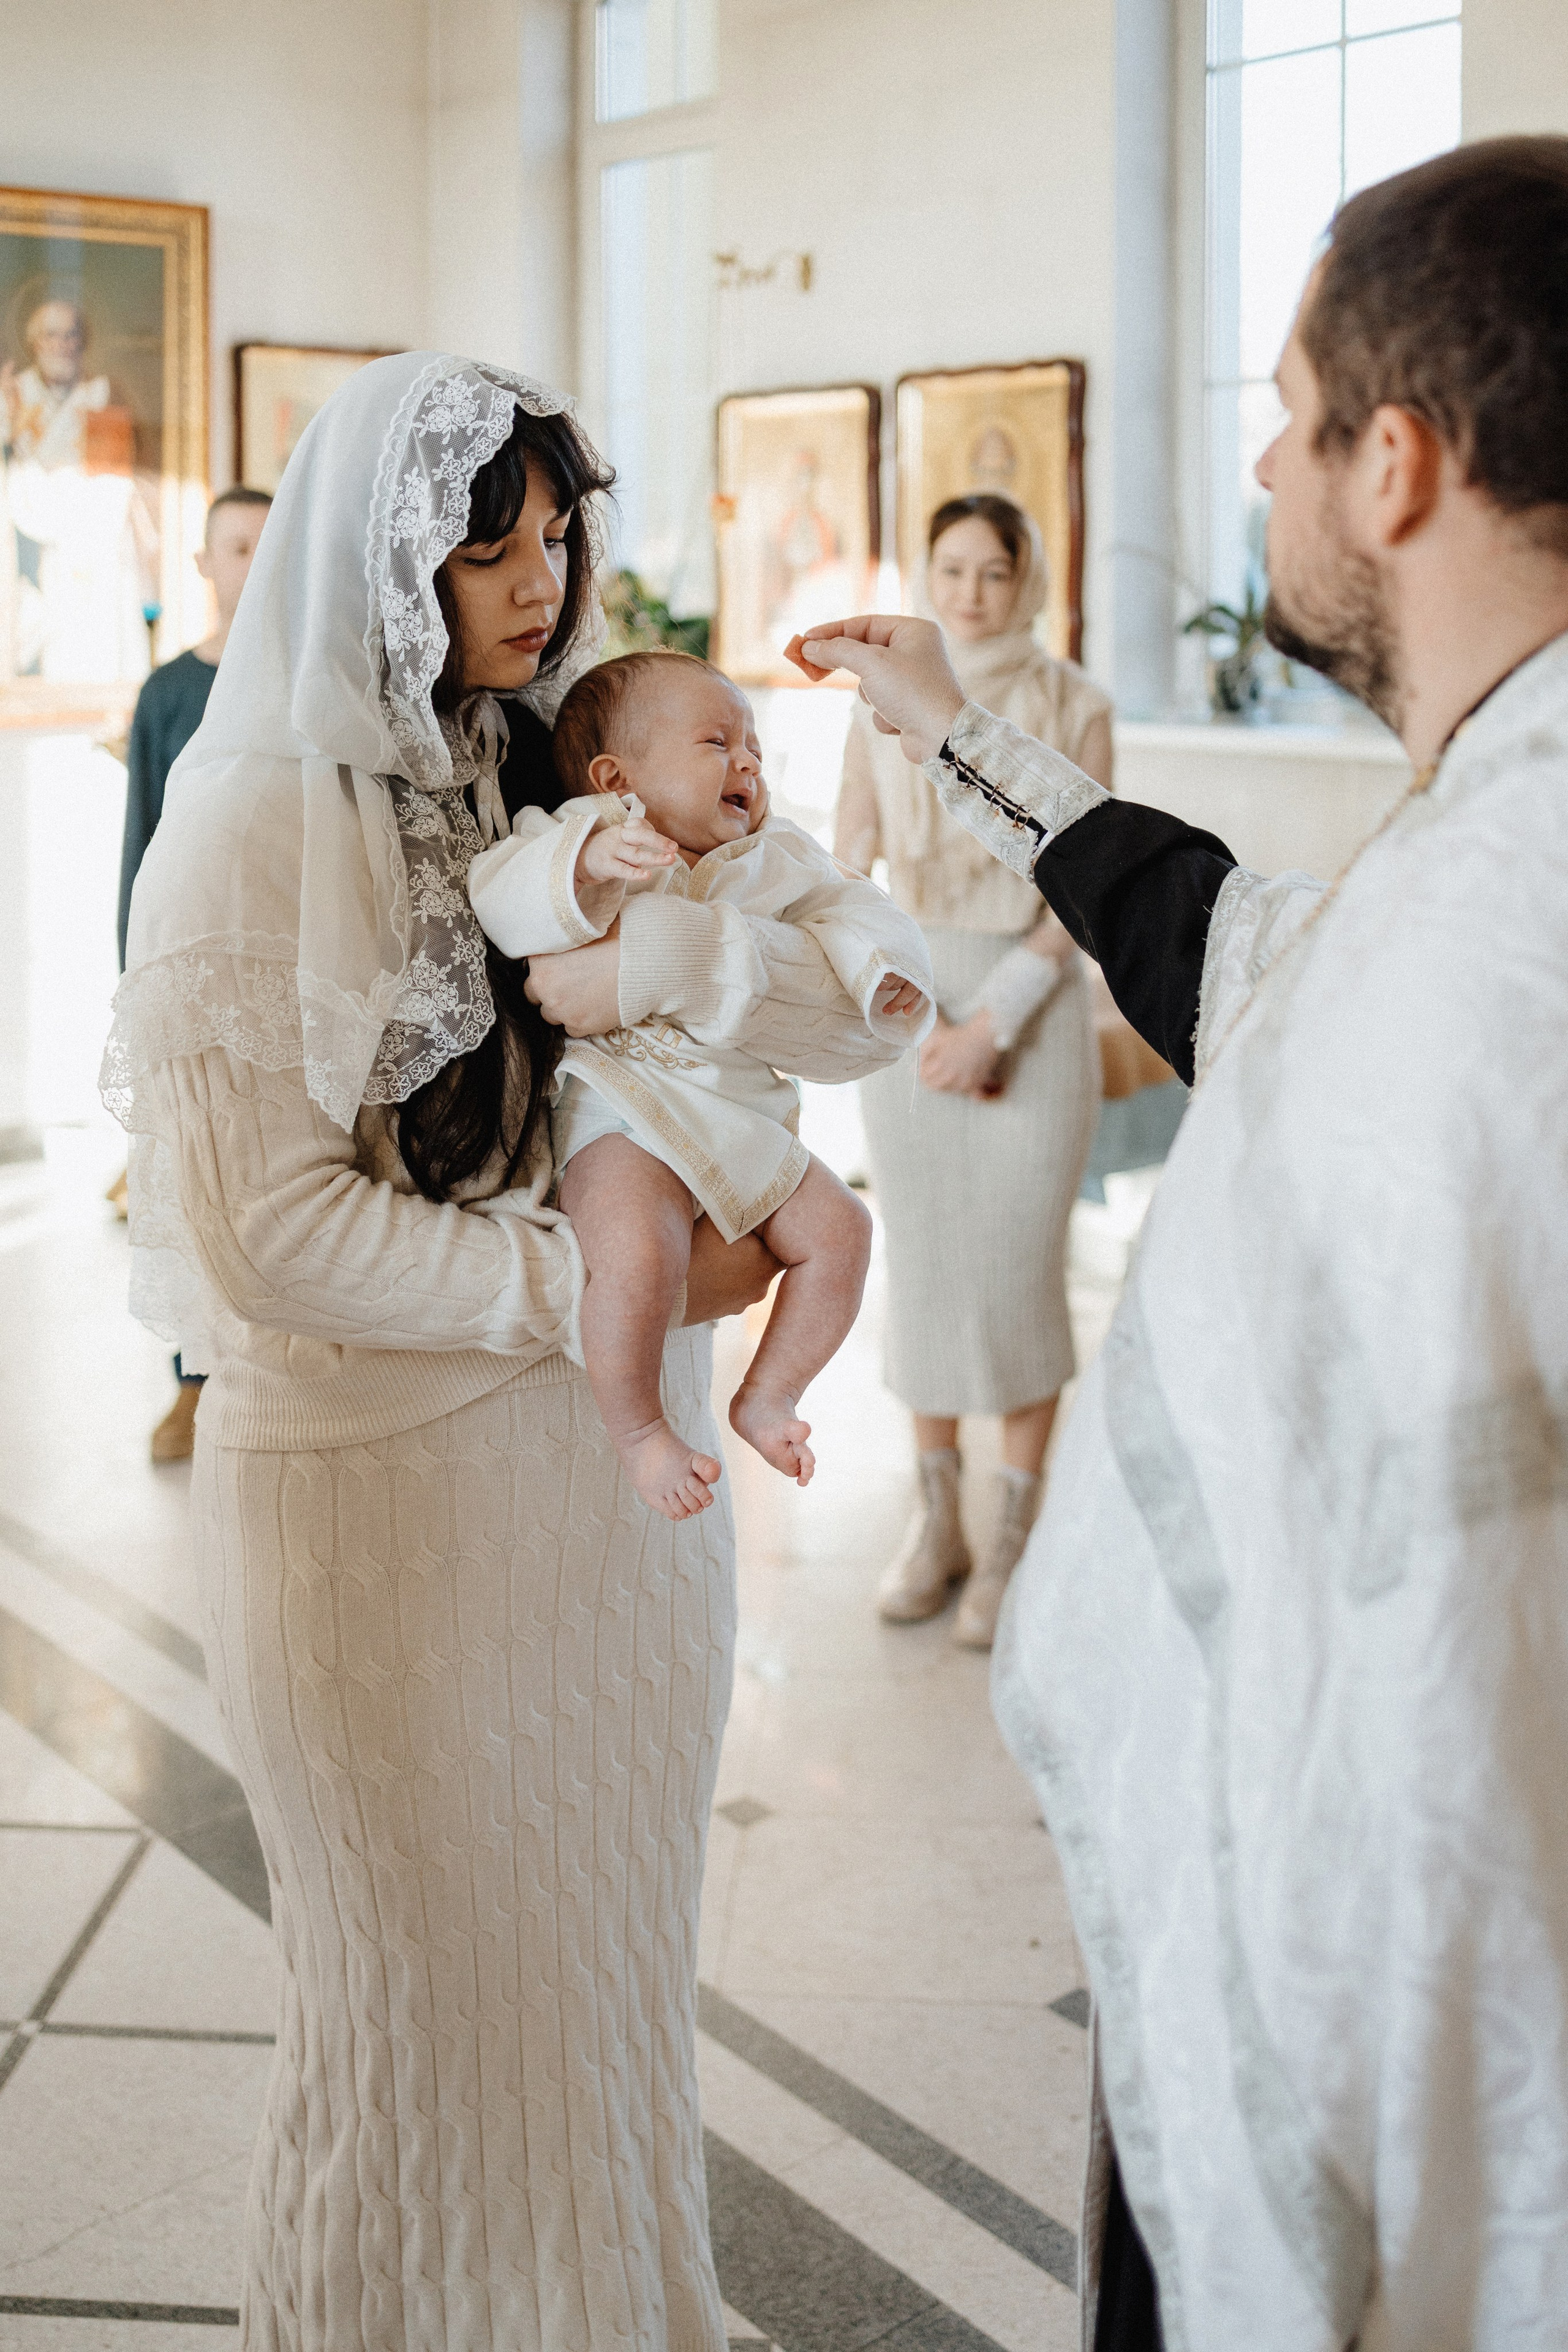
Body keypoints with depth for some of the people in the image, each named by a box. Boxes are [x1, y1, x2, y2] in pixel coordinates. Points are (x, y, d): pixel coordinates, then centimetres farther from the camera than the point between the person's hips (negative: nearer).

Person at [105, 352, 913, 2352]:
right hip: (385, 1485, -5)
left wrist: (678, 954, -23)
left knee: (611, 1943, 20)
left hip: (614, 1458, 5)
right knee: (435, 1976, 13)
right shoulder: (255, 822, -13)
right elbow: (271, 1232, -18)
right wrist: (599, 1282, -16)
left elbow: (864, 1020, -5)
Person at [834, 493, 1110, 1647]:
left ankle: (1017, 1537, 12)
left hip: (1034, 1001, -2)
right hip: (905, 1004, 2)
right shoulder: (885, 703, 2)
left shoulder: (1074, 707, -4)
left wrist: (994, 1022, -14)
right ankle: (936, 1521, 21)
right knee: (923, 1261, 7)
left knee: (1021, 1272, -1)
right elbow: (849, 871, 2)